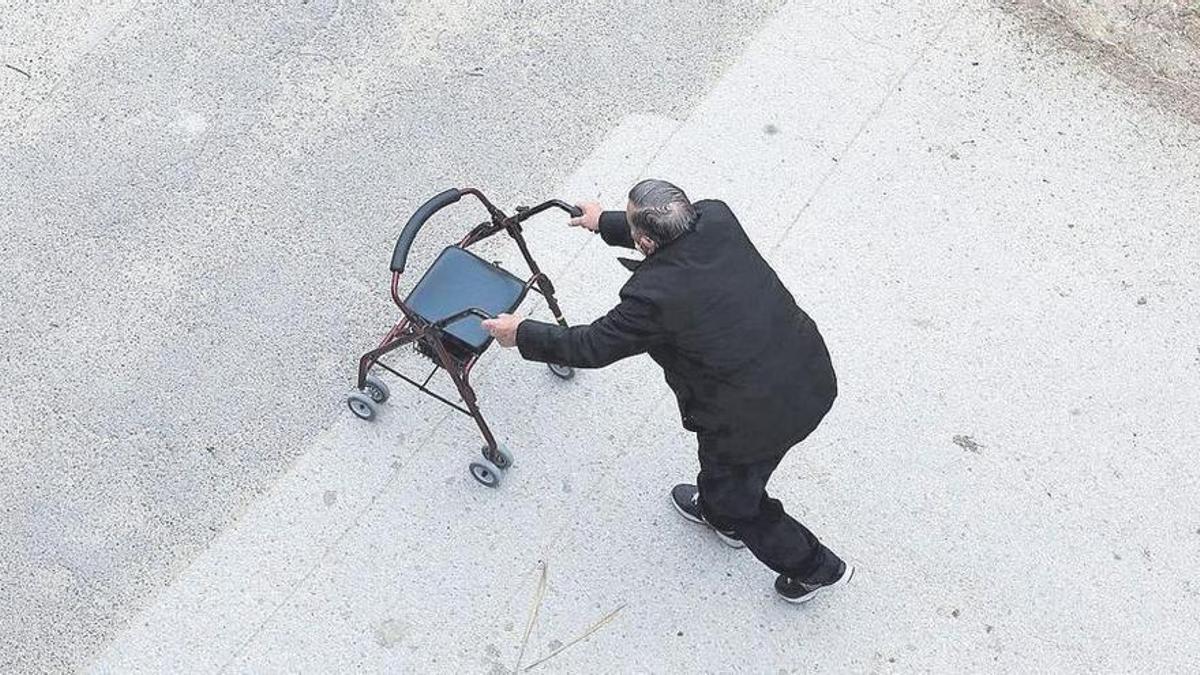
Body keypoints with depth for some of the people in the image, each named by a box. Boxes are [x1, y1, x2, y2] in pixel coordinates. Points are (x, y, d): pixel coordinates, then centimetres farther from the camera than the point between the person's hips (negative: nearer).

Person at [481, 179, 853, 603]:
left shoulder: (653, 297, -28)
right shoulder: (716, 218, -10)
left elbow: (592, 347, -12)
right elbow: (673, 232, 14)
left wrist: (523, 334, 3)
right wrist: (605, 223, 27)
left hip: (760, 417, -7)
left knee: (735, 494, 22)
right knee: (721, 459, 34)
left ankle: (814, 567, 40)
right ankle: (720, 514, 62)